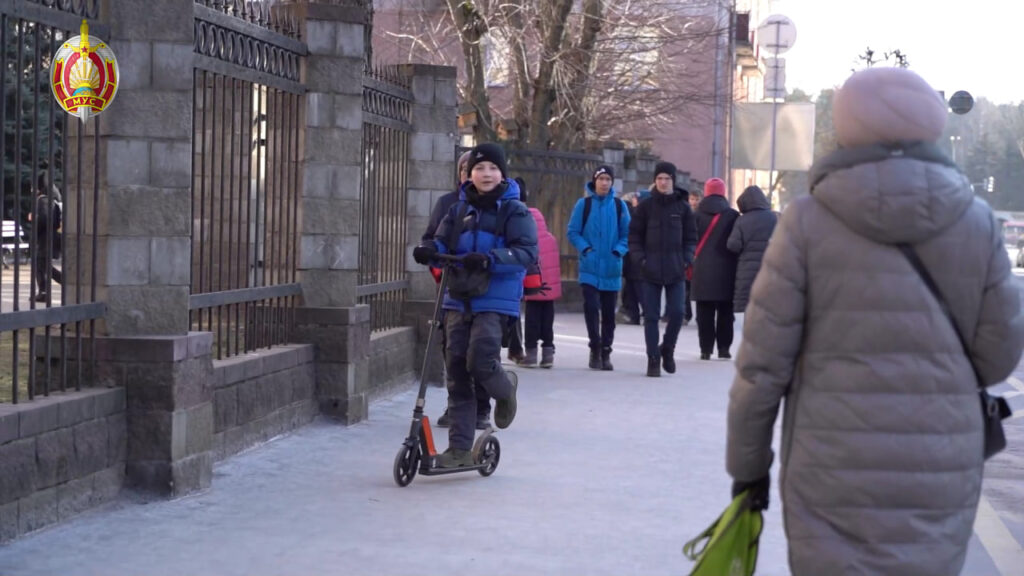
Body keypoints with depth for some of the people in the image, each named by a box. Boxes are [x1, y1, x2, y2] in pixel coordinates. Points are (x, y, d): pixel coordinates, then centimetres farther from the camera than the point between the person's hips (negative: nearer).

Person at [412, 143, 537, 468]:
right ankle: (460, 448, 8)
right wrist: (429, 251, -15)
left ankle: (505, 390, 20)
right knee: (457, 371, 2)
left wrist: (490, 259, -27)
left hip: (495, 299, -5)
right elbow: (443, 242, 9)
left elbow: (527, 252, -13)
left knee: (480, 363, -18)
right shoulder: (460, 209, 14)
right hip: (459, 298, 5)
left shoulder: (514, 211, -2)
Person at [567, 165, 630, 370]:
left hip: (611, 268, 2)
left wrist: (618, 251, -9)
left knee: (609, 312, 6)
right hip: (589, 267, -2)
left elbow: (627, 234, 7)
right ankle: (595, 348, -1)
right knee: (591, 306, -14)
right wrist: (585, 248, -12)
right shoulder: (584, 204, 0)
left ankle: (606, 352, 16)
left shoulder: (619, 206, 4)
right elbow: (573, 232, 2)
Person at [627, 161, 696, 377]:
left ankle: (667, 350, 19)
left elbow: (691, 237, 10)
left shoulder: (683, 206, 6)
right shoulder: (646, 206, 4)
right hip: (651, 270, 0)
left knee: (677, 312, -6)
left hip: (676, 271, 1)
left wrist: (686, 259, -3)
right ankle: (653, 360, 7)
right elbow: (634, 236, 5)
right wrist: (640, 259, -8)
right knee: (651, 316, 0)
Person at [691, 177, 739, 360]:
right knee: (725, 312, 9)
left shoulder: (697, 215, 0)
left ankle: (706, 349, 1)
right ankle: (724, 347, 8)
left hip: (702, 270, 0)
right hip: (726, 271, 0)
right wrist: (736, 267, 8)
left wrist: (690, 263, 11)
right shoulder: (733, 216, -1)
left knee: (705, 313, 4)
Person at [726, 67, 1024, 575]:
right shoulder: (975, 222, 1)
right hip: (943, 473, 2)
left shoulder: (808, 222, -4)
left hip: (835, 470, -2)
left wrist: (748, 462, 7)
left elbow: (762, 362, -4)